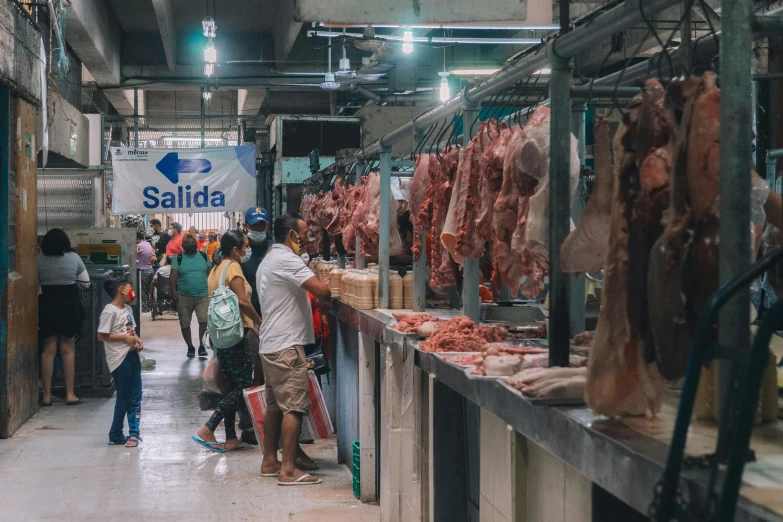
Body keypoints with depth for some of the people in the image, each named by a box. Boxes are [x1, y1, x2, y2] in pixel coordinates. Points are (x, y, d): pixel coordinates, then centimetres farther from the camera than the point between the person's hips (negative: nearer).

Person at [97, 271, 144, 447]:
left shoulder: (128, 309, 11)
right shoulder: (110, 311, -14)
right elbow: (102, 335, -17)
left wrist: (137, 340, 2)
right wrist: (125, 337, -17)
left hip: (132, 356, 8)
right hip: (119, 358, -8)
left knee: (135, 396, 10)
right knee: (123, 398, 1)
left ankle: (133, 433, 18)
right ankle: (115, 435, 14)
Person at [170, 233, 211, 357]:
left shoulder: (204, 256, 8)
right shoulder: (178, 258, 2)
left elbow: (210, 273, 11)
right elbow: (173, 276, -4)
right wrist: (173, 290, -17)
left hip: (203, 295, 0)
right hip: (184, 296, 0)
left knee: (204, 320, -15)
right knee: (185, 323, 7)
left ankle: (201, 346, -5)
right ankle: (190, 347, 23)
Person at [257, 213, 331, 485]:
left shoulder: (268, 261, 18)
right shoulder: (285, 260, -15)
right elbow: (322, 290, -23)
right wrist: (338, 294, -3)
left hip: (270, 345, 10)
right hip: (286, 345, -10)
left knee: (275, 405, 15)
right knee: (294, 406, -8)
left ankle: (270, 461, 20)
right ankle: (289, 469, -8)